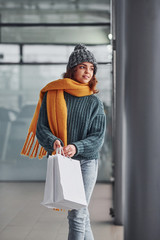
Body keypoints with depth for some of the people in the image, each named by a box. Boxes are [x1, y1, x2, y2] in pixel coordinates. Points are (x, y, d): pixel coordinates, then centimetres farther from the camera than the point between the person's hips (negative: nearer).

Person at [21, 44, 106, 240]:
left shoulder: (94, 102, 2)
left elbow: (98, 137, -4)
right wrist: (53, 142, -21)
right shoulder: (52, 94, 2)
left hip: (86, 161, -1)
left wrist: (76, 147, -22)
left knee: (77, 215, -6)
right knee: (81, 213, 11)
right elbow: (41, 128, 0)